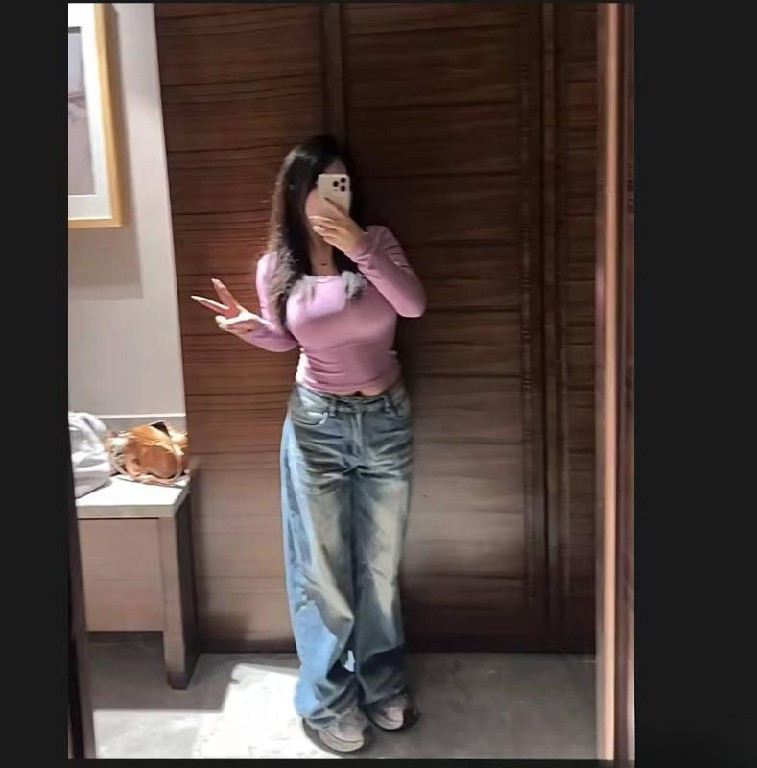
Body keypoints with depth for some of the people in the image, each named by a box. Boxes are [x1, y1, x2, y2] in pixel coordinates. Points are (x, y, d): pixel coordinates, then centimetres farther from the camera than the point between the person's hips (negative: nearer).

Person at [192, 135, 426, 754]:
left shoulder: (375, 241, -5)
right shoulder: (276, 268, -4)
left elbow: (414, 304, -20)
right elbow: (286, 339, 8)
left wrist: (359, 248, -29)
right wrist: (251, 327, -12)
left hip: (387, 421, 1)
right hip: (316, 426, -1)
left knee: (380, 564, 15)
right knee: (322, 570, 7)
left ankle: (382, 682, 36)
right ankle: (328, 700, 26)